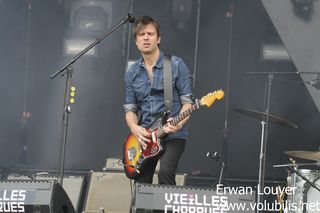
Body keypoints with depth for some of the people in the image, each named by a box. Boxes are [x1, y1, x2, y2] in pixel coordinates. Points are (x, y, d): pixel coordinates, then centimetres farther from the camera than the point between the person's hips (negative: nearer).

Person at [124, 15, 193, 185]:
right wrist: (135, 128, -10)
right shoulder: (132, 72, 8)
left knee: (165, 172, -27)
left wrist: (179, 123, -22)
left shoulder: (176, 65, -4)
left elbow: (187, 102, -4)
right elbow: (130, 109, 10)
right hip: (145, 136, 4)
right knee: (141, 184, 2)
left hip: (173, 135, -4)